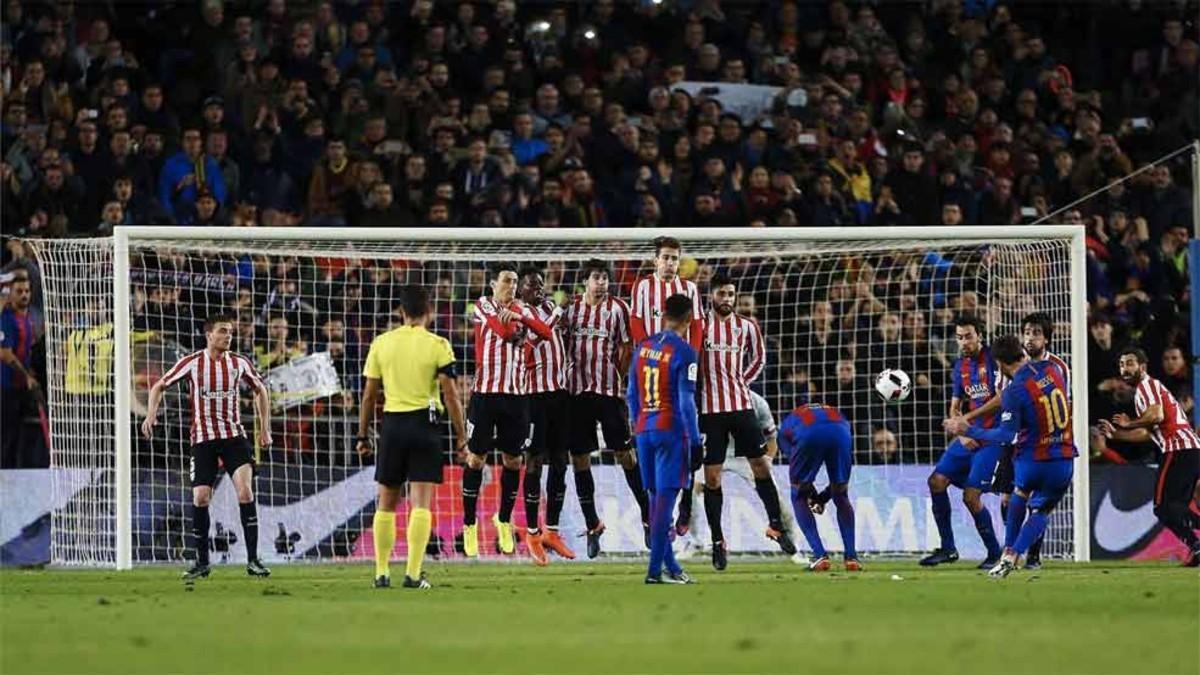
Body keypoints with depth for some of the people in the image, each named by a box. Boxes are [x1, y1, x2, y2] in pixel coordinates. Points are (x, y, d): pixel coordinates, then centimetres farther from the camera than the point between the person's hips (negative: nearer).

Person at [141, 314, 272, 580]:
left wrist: (265, 428, 15)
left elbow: (261, 391, 19)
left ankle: (253, 560, -14)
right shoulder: (192, 363, -2)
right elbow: (160, 386, 7)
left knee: (245, 489, -17)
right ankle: (202, 562, 11)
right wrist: (151, 413, -10)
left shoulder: (240, 363, 2)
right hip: (203, 438, 0)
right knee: (200, 497, -5)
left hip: (234, 436, 0)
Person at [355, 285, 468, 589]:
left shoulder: (381, 344, 5)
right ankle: (413, 573, -10)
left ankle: (382, 572, 12)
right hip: (425, 423, -2)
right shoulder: (438, 345, -4)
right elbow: (451, 395, -7)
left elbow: (369, 395, 7)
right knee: (421, 503, -3)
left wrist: (363, 435, 15)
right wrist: (461, 435, 0)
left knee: (387, 503, 12)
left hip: (392, 425, 2)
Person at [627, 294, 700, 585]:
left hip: (644, 430, 6)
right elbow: (686, 400, -13)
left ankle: (670, 565, 19)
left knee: (657, 496, 13)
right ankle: (655, 569, -12)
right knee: (665, 498, -7)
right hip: (671, 431, -6)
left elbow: (631, 394, 14)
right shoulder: (683, 352, -10)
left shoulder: (643, 348, 9)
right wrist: (695, 440, -8)